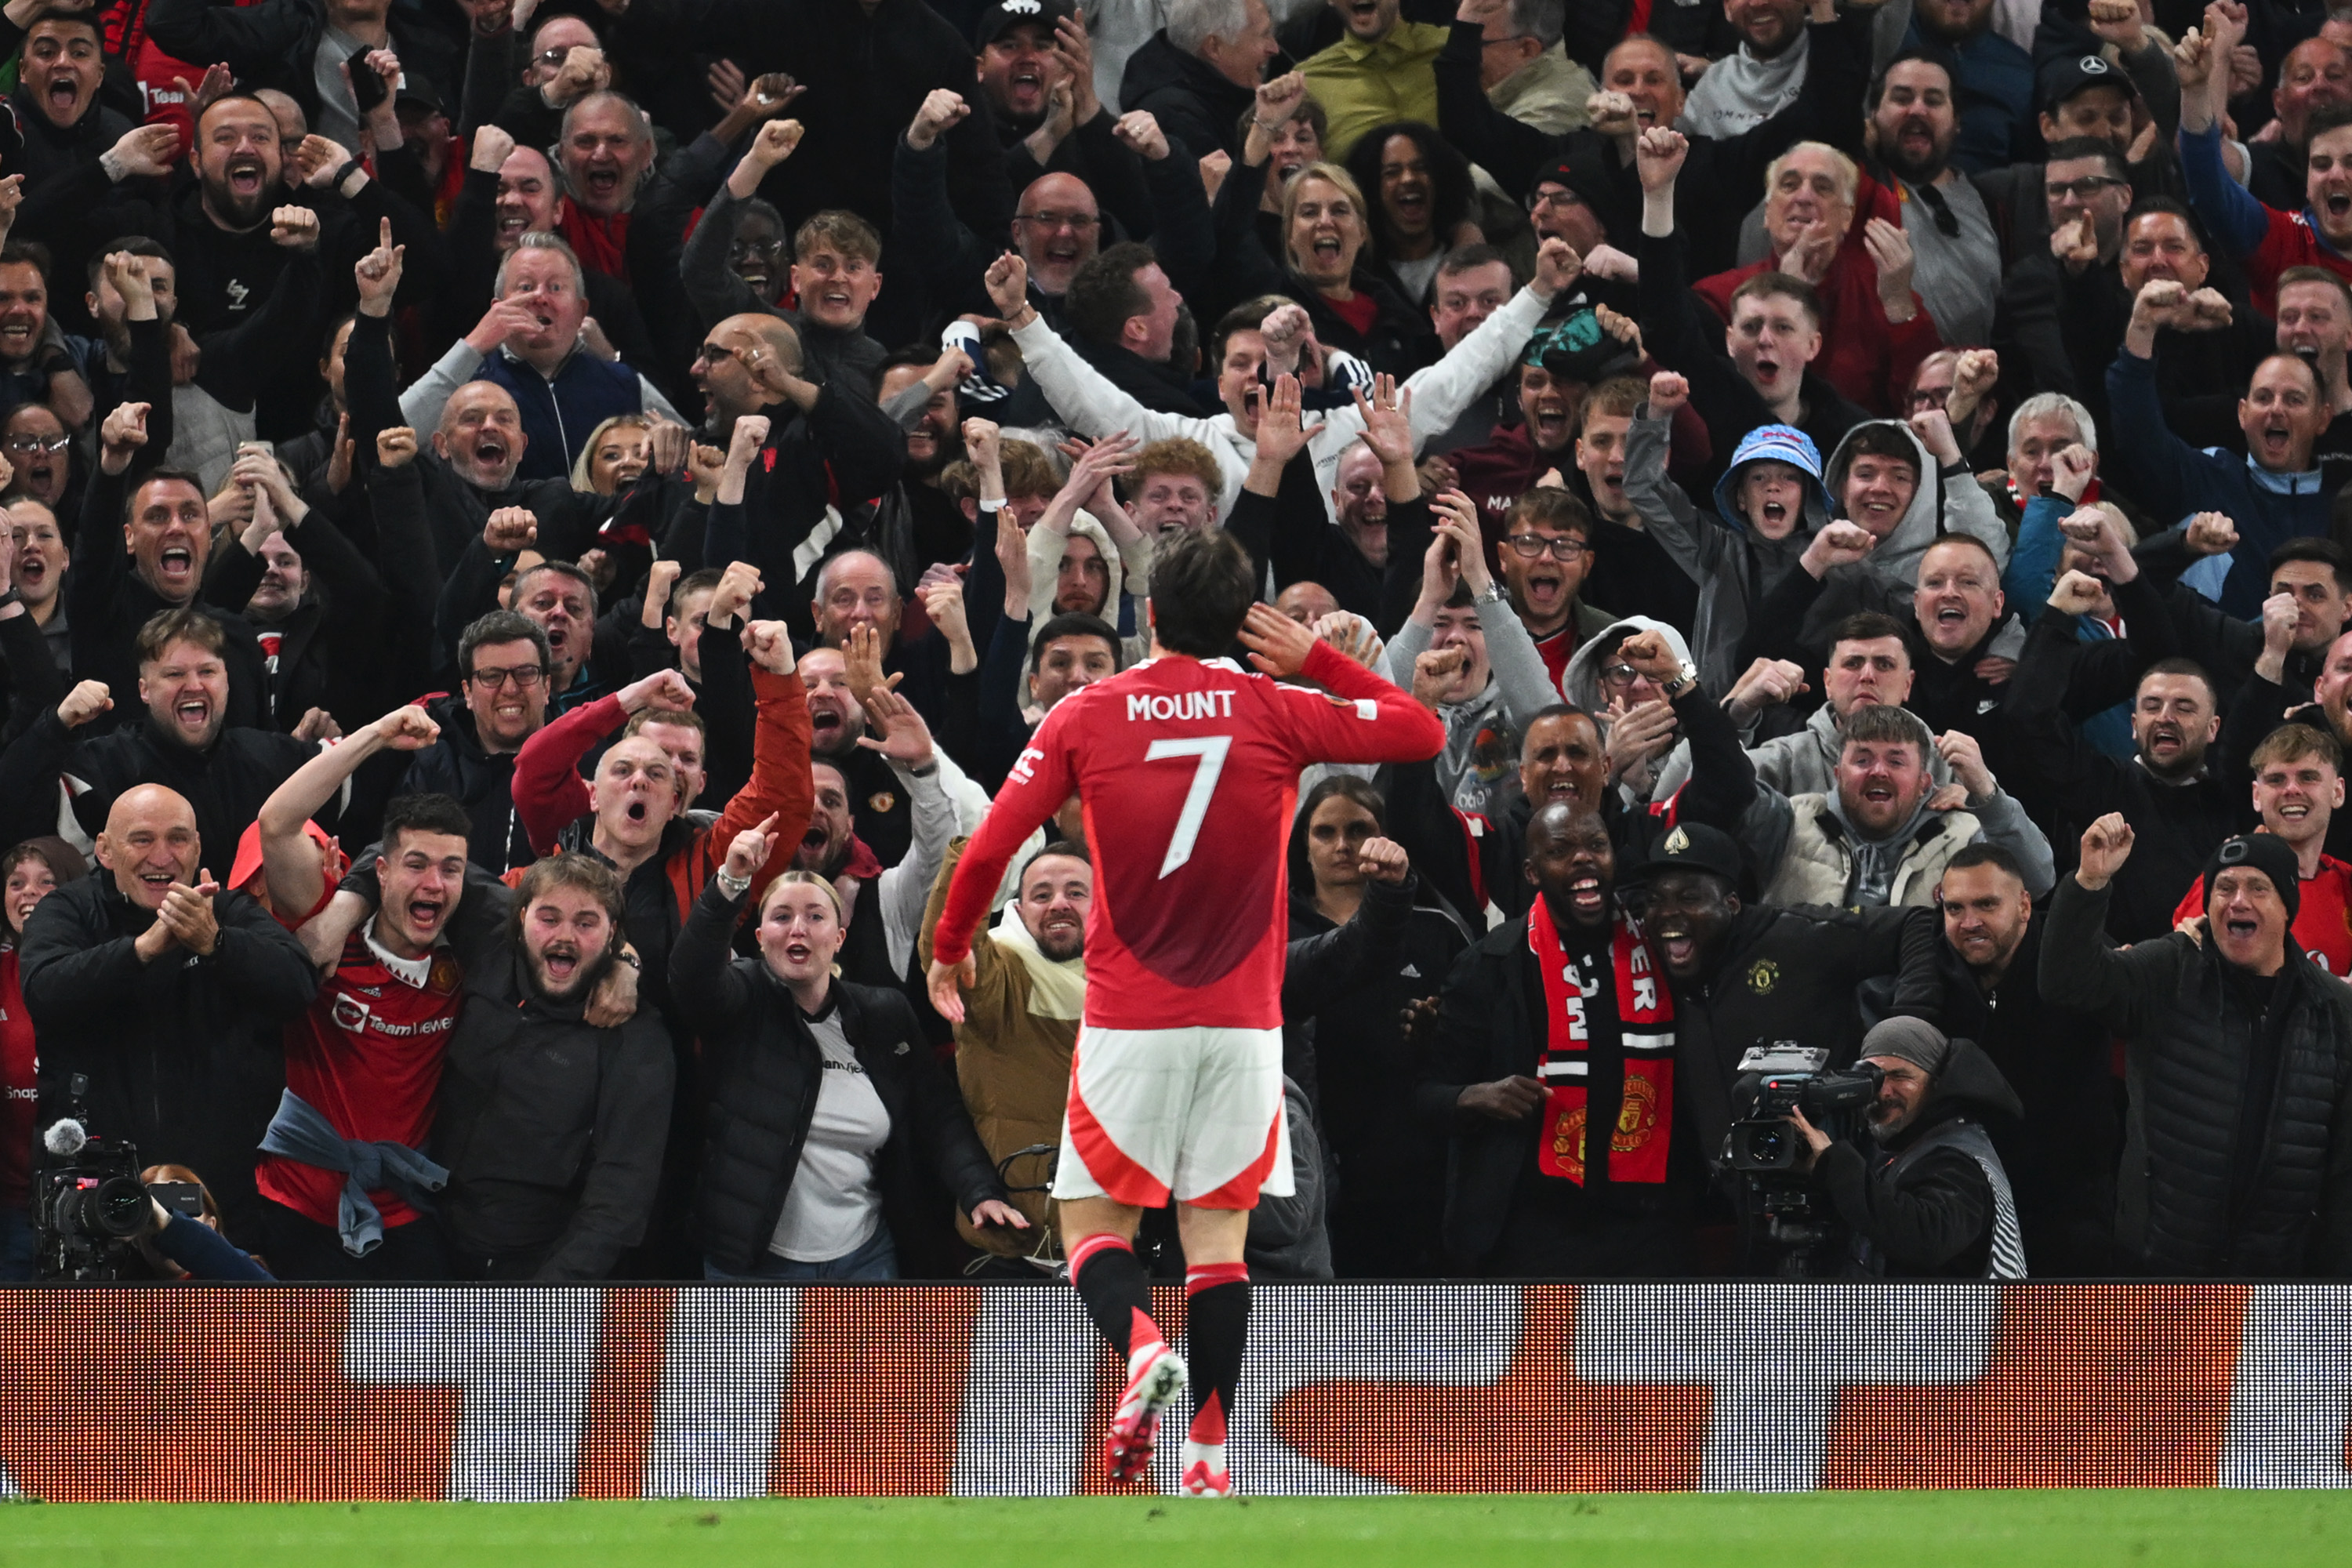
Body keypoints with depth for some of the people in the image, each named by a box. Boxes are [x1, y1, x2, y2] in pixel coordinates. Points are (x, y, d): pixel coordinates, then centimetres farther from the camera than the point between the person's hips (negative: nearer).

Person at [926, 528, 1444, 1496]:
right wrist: (1317, 661, 8)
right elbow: (1422, 732, 6)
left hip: (1127, 1021, -1)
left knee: (1094, 1226, 7)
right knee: (1218, 1239, 6)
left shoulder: (1084, 718, -1)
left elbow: (988, 849, -2)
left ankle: (1142, 1350, -24)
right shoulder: (1277, 716, -1)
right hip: (1244, 1023, 1)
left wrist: (950, 948, 14)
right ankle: (1210, 1455, -3)